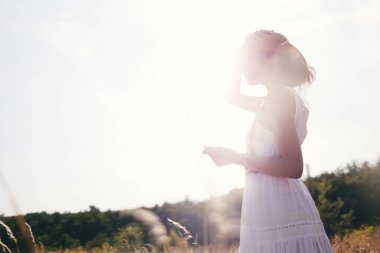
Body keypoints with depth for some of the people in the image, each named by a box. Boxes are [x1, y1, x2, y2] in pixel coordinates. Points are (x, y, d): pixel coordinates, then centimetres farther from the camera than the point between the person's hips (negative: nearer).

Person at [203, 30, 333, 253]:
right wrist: (239, 59, 21)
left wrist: (233, 157, -13)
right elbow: (232, 97, 35)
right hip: (271, 207, 9)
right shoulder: (278, 99, 17)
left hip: (279, 209, -9)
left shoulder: (279, 97, -11)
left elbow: (293, 167, -18)